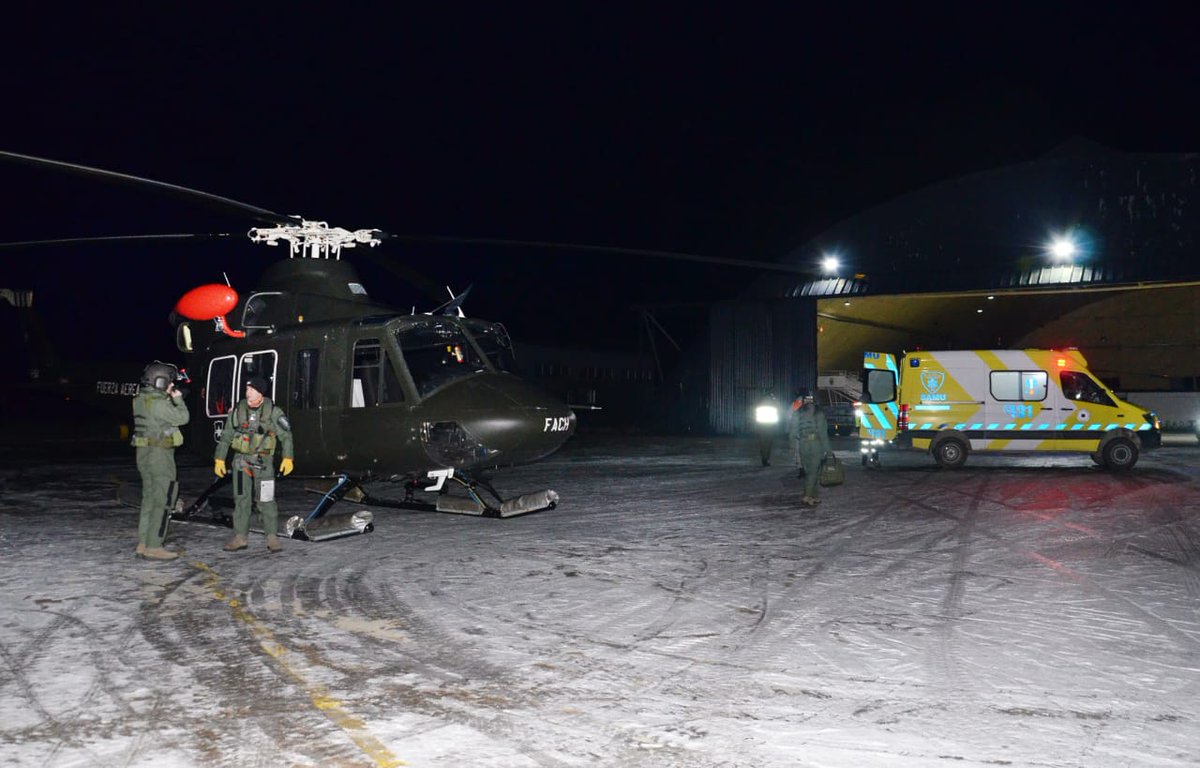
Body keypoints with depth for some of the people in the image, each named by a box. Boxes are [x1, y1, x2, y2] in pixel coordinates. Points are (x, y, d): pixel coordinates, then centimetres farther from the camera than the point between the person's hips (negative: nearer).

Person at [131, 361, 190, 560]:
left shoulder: (140, 399, 11)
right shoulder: (158, 402, -18)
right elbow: (182, 418, -12)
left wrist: (171, 399, 11)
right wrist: (178, 399, 3)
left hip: (144, 453, 10)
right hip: (160, 454, -10)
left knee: (149, 499, 14)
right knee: (162, 501, -5)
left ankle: (143, 544, 17)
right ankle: (154, 547, -5)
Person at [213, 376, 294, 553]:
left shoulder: (273, 412, -4)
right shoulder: (238, 410, 4)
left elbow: (286, 435, -2)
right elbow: (225, 436, 10)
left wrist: (288, 458, -10)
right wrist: (219, 459, 7)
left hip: (263, 460, -3)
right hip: (241, 459, 3)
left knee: (265, 500, -5)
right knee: (241, 499, 6)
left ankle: (272, 538, 3)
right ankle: (240, 538, 13)